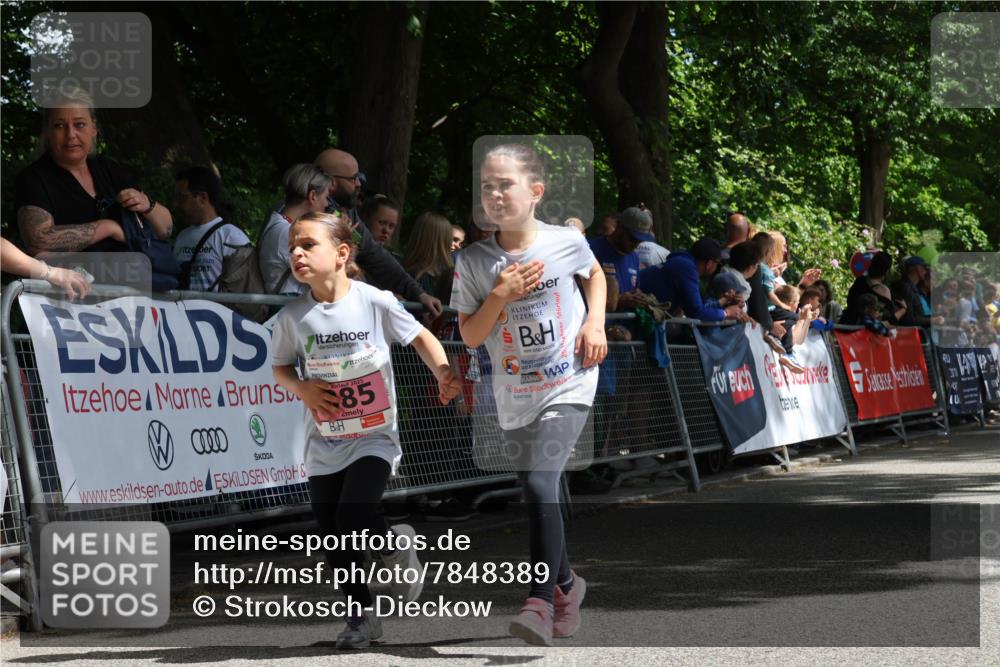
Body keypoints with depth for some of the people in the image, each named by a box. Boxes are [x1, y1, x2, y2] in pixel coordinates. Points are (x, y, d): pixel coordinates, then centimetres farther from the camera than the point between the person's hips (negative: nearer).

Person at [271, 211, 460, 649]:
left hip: (374, 437, -3)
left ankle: (397, 546, 13)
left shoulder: (375, 301, -11)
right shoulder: (293, 317, -5)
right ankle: (360, 617, 25)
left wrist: (444, 373, -15)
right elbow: (280, 367, 10)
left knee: (352, 518, -20)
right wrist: (302, 388, -11)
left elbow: (420, 337, 1)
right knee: (335, 539, 6)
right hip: (324, 444, 3)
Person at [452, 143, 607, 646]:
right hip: (514, 397, 3)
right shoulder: (472, 262, -7)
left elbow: (595, 274, 15)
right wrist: (500, 295, -18)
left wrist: (595, 321, -1)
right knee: (536, 495, 13)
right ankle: (566, 583, 38)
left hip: (568, 386, -3)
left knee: (540, 482, -22)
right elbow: (470, 336, -4)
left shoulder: (567, 243, -8)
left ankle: (541, 601, -19)